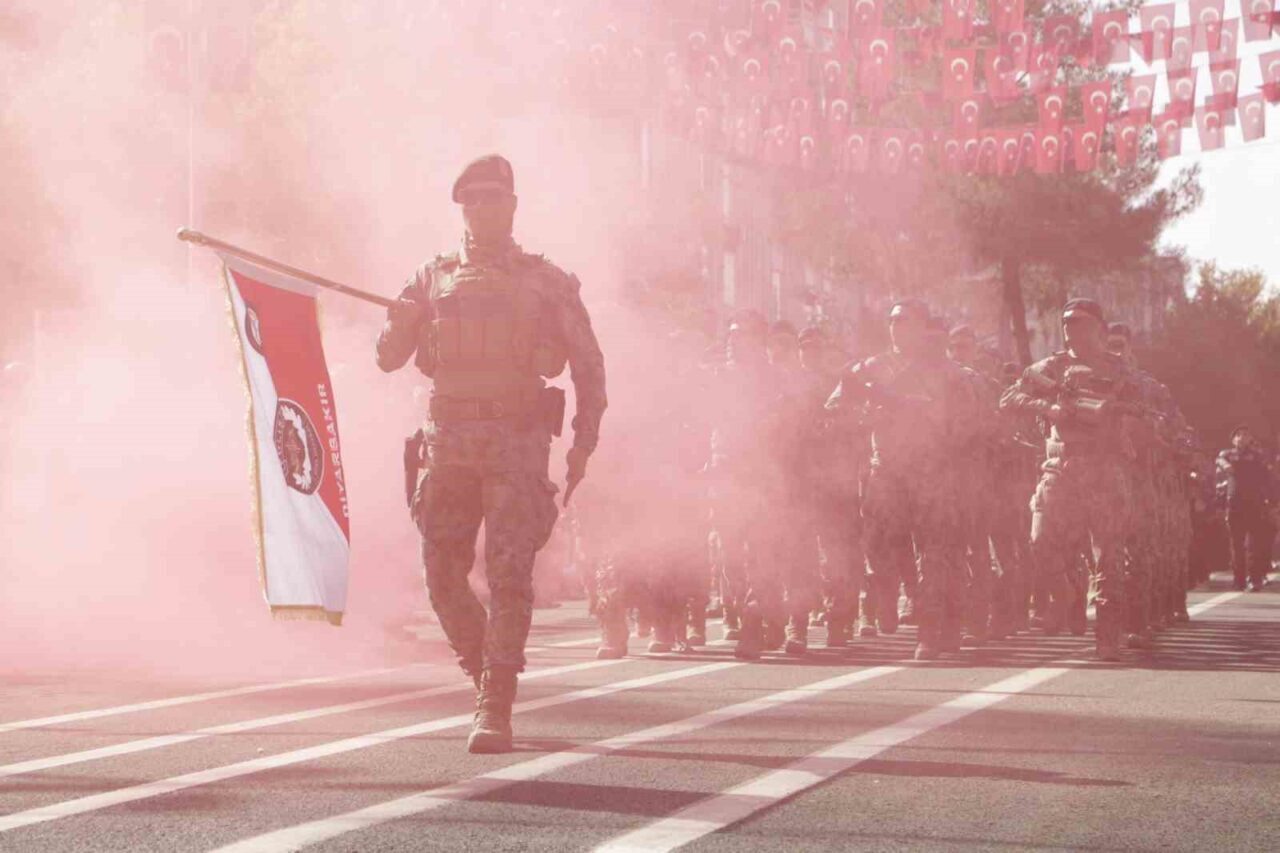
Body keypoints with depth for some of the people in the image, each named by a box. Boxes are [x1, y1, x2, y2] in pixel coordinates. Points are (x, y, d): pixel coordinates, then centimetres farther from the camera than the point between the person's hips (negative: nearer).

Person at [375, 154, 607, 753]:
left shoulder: (545, 282, 6)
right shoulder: (433, 279, 14)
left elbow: (588, 363, 9)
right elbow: (389, 358, 13)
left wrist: (584, 443, 1)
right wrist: (401, 320, -10)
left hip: (517, 441, -3)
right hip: (449, 440, 3)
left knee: (509, 573, -13)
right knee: (443, 577, 2)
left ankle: (496, 710, -14)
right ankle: (486, 674, 26)